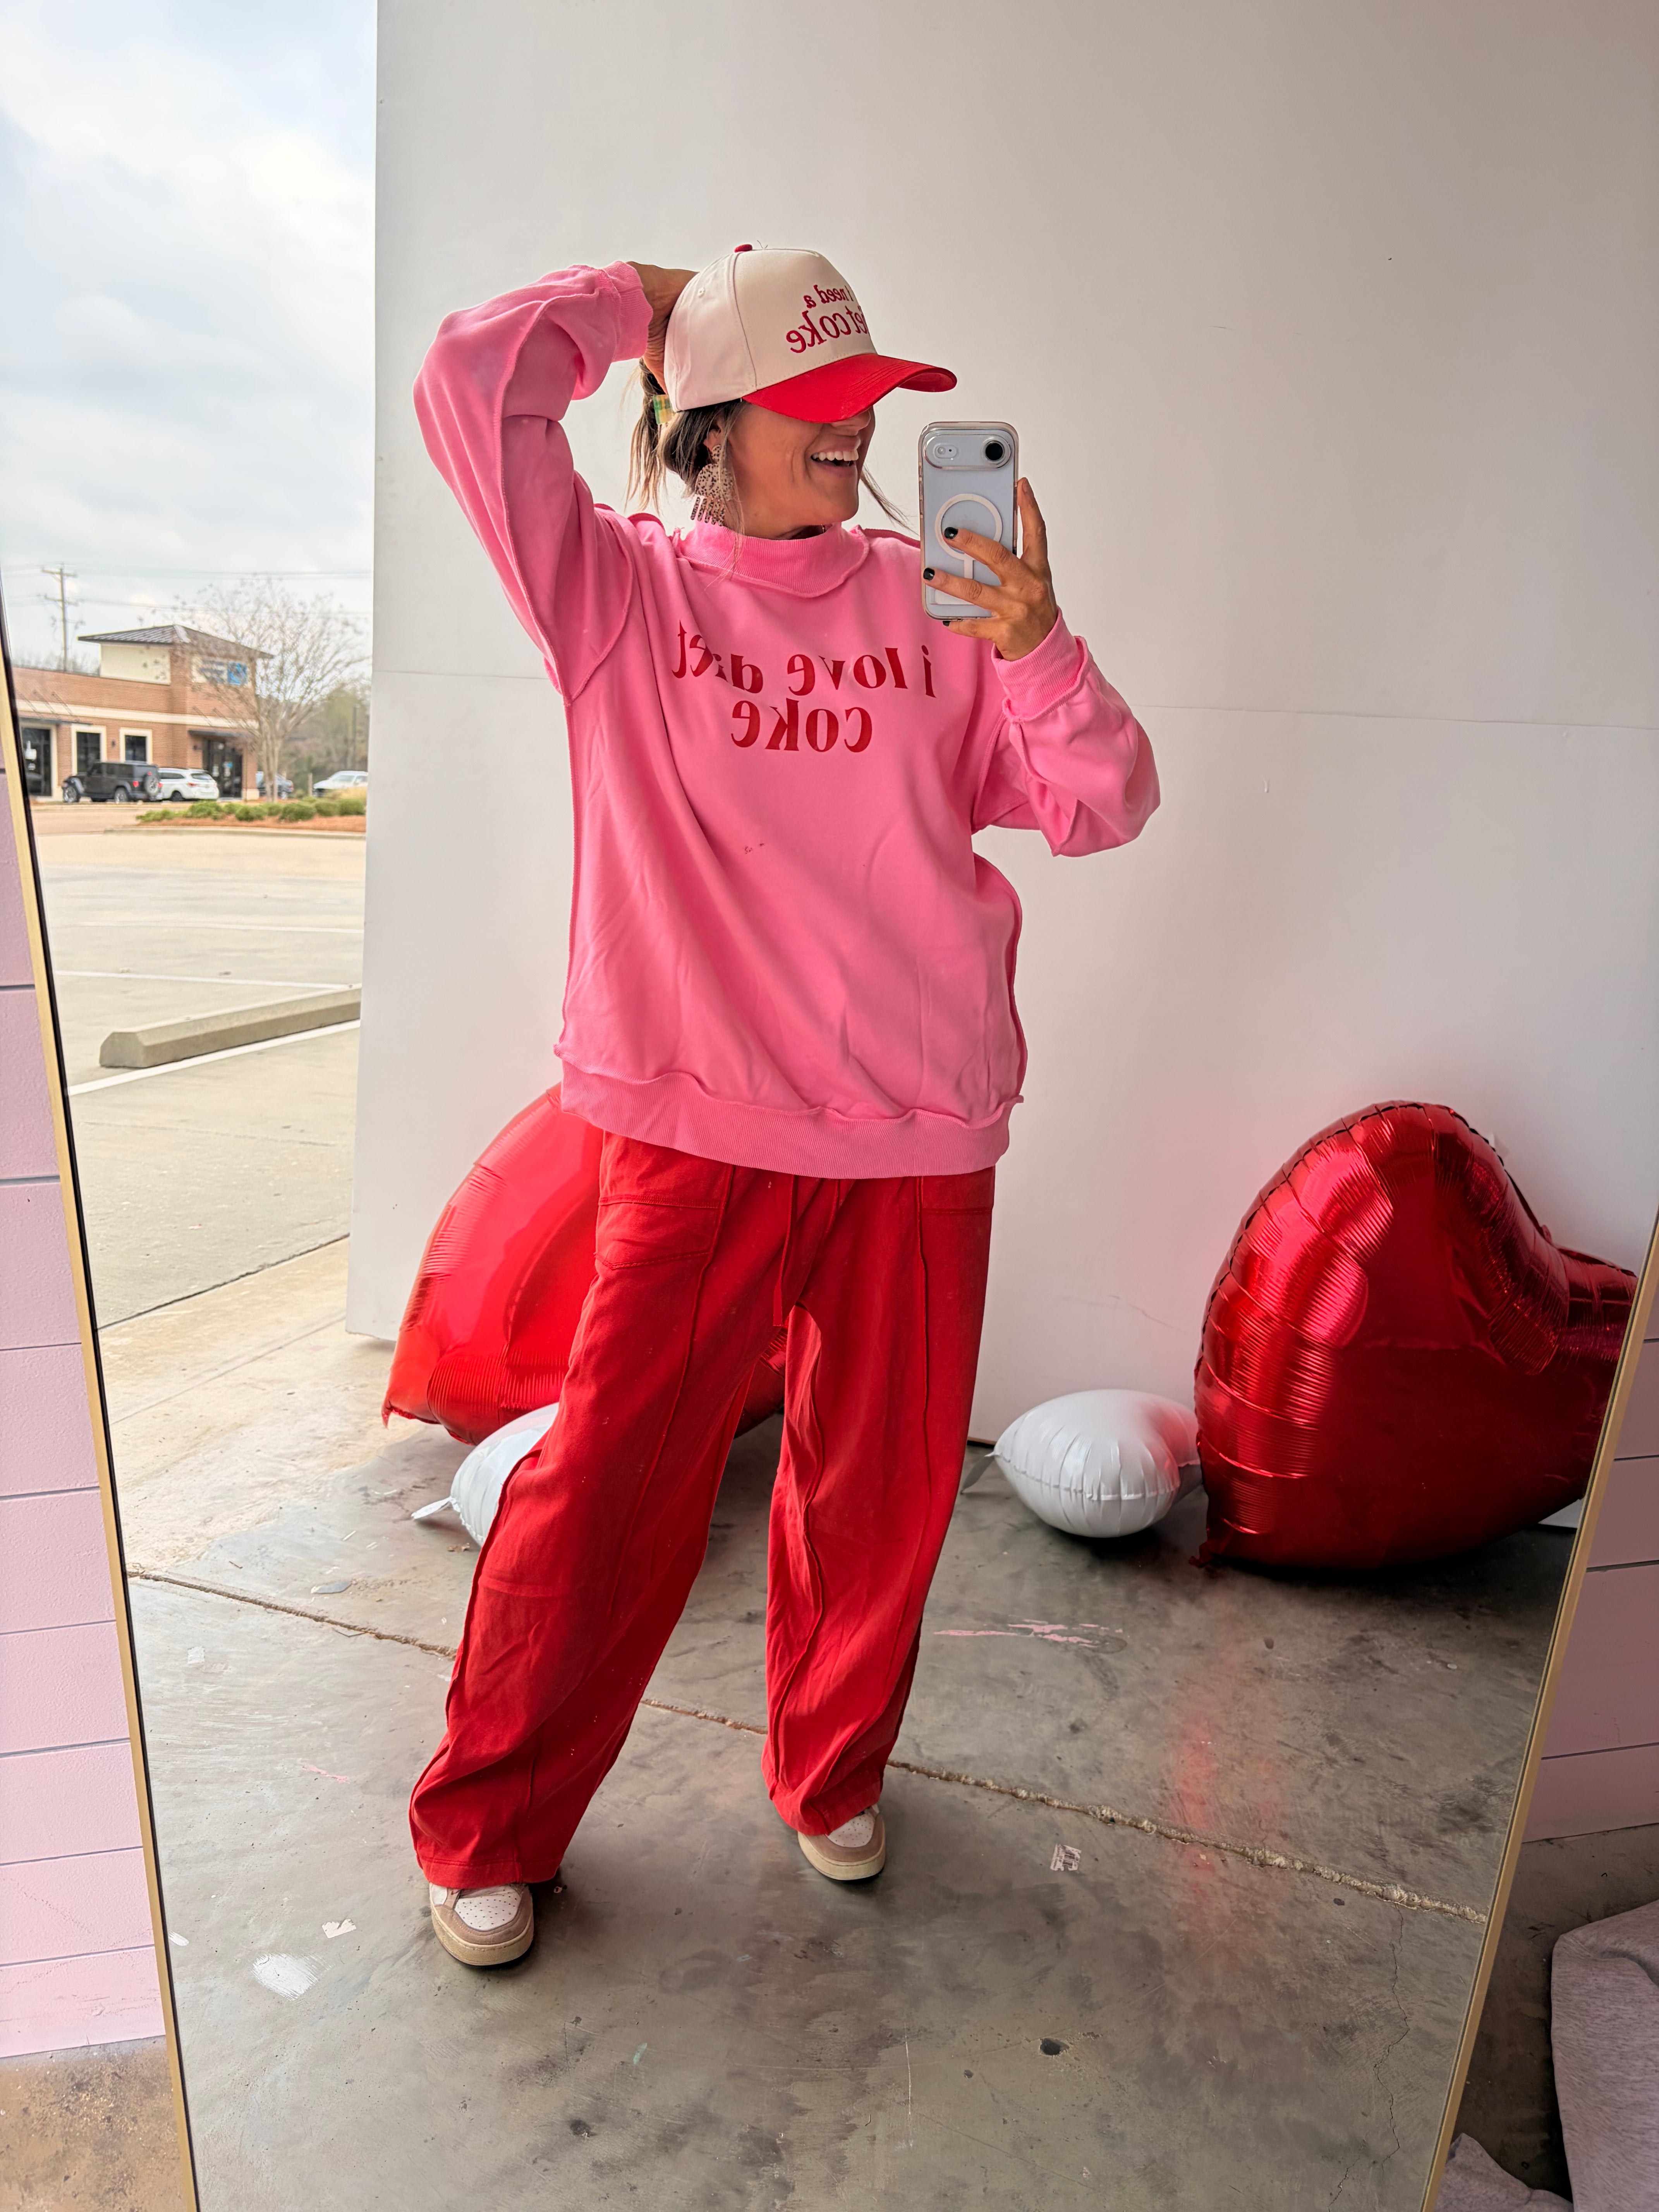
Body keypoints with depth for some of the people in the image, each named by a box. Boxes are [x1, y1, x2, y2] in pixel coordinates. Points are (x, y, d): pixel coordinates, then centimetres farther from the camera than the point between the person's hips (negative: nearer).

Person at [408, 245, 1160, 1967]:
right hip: (696, 1131, -2)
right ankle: (487, 1828, 28)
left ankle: (835, 1772, 41)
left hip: (921, 1134, 3)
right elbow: (470, 387, -10)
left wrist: (1038, 648, -13)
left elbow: (1100, 808, 5)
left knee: (880, 1493, 13)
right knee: (608, 1487, 1)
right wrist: (629, 300, 6)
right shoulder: (625, 592, 3)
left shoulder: (935, 601, 9)